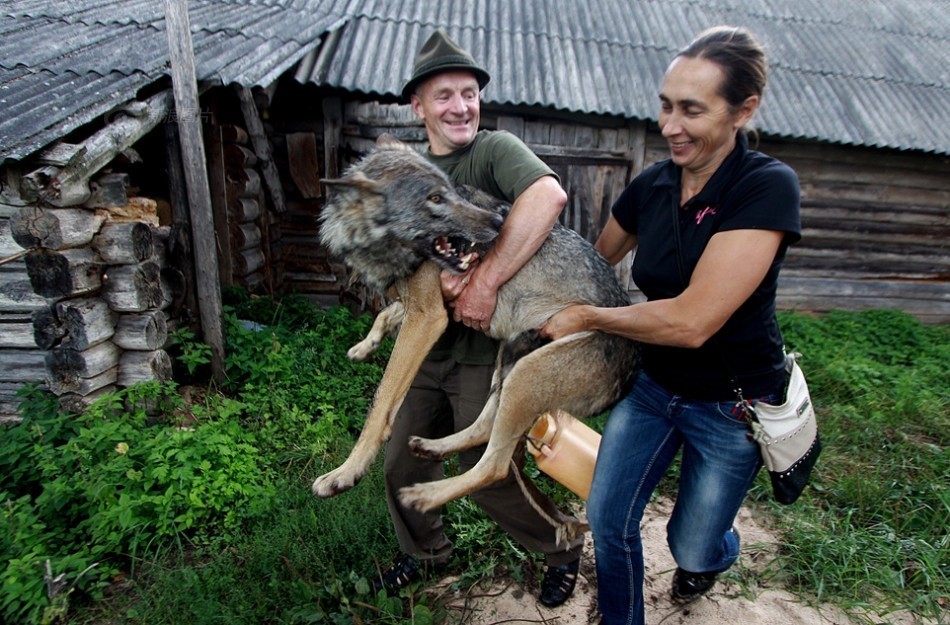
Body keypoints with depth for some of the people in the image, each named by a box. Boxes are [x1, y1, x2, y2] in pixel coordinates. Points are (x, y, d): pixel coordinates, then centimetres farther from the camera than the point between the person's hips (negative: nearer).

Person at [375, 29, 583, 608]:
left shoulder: (494, 149, -10)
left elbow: (549, 195, -31)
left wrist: (484, 282, -32)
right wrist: (435, 277, -23)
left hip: (486, 349, -6)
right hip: (427, 346, 7)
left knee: (488, 478, 5)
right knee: (402, 465, 17)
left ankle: (565, 546, 36)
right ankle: (426, 550, 47)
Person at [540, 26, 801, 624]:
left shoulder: (768, 186, -25)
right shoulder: (651, 186, -7)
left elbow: (692, 321, -32)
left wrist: (585, 318, -19)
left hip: (732, 405, -4)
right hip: (652, 384, 5)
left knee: (691, 548, 17)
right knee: (608, 520, 8)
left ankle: (716, 553, 56)